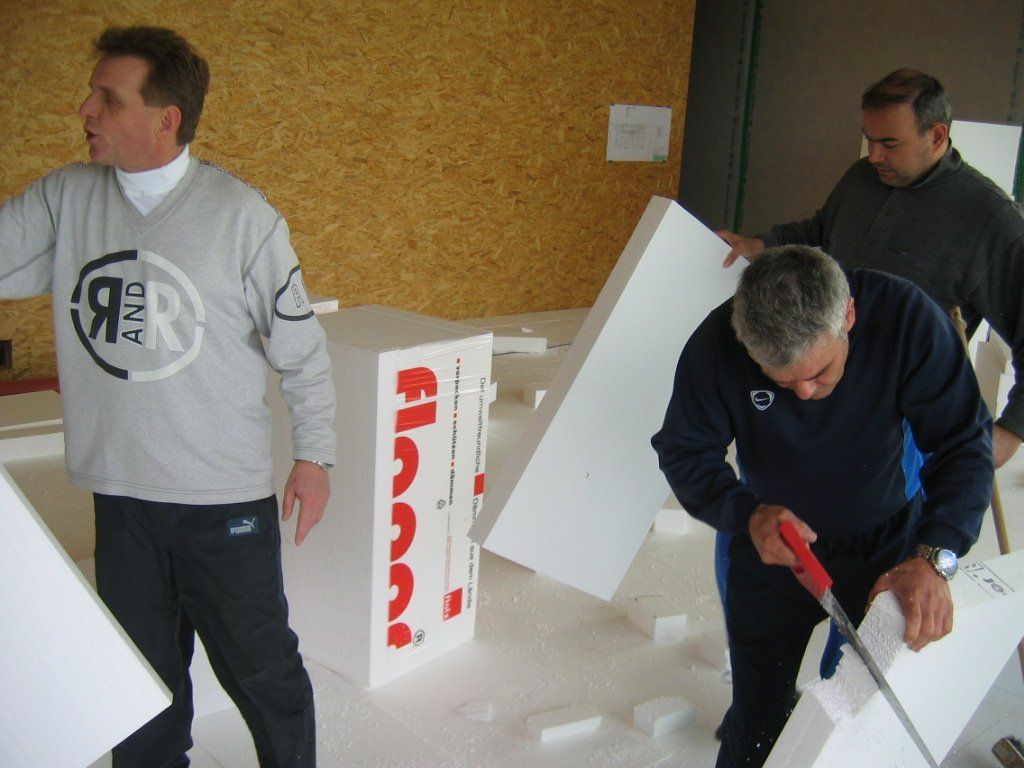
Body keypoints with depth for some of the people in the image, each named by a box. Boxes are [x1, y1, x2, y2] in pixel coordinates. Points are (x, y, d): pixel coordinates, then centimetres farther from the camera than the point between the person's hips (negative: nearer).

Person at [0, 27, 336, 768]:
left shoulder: (241, 215, -11)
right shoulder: (65, 200, -1)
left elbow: (301, 345, -6)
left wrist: (315, 455, -4)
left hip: (227, 497, -4)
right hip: (121, 491, 4)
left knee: (260, 665, 12)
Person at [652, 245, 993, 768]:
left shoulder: (906, 317, -27)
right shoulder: (717, 345, -26)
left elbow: (964, 443, -23)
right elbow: (683, 452, -15)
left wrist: (932, 557, -37)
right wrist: (747, 515, -33)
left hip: (888, 543, 1)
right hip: (771, 549, 0)